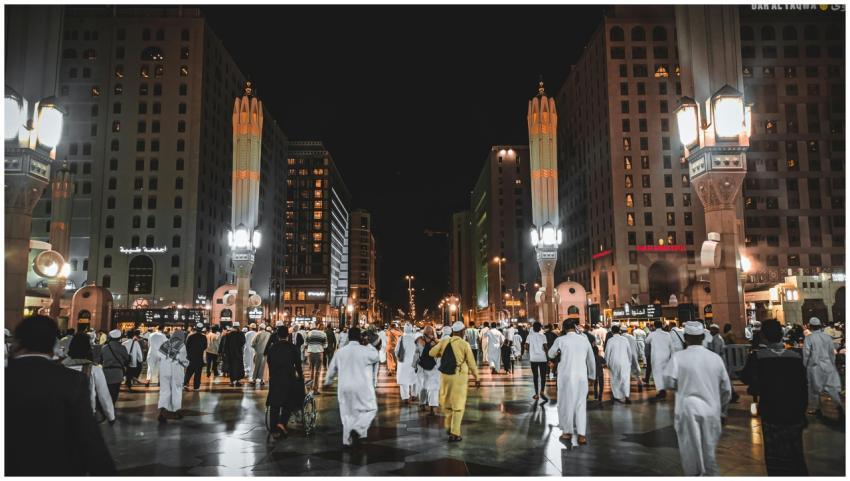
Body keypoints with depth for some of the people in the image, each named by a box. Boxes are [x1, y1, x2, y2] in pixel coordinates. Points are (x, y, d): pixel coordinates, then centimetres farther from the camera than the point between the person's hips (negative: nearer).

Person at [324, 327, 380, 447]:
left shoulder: (340, 352, 2)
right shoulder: (365, 350, -11)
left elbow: (332, 368, 15)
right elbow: (375, 357, 12)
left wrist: (328, 381, 33)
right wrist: (370, 345, 26)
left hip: (344, 388, 4)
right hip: (362, 387, -4)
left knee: (347, 412, 14)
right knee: (370, 409, 9)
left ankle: (347, 439, 17)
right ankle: (357, 429, -11)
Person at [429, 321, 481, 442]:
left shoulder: (444, 342, -1)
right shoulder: (465, 344, -10)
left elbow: (431, 353, 6)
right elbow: (471, 363, -6)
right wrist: (477, 378, 5)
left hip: (445, 375, 4)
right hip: (459, 376, -4)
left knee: (447, 401, 23)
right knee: (458, 405, 3)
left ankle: (449, 426, 33)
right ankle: (454, 434, -1)